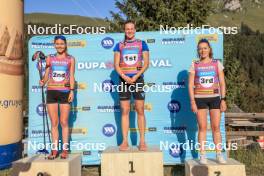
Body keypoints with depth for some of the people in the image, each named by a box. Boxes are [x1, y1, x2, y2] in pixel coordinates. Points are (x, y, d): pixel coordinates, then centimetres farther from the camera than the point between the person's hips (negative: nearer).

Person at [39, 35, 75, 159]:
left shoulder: (70, 59, 8)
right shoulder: (50, 58, 12)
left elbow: (71, 76, 4)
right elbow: (46, 75, 10)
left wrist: (72, 91, -6)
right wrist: (43, 81, -11)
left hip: (65, 92, -2)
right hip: (51, 92, 2)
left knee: (64, 122, 0)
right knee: (54, 122, 5)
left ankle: (65, 149, 9)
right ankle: (54, 150, 12)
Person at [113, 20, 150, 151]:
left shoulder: (142, 44, 8)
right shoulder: (119, 45, 12)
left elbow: (146, 63, 0)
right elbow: (116, 65, 5)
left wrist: (136, 76, -13)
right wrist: (125, 77, -11)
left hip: (138, 79, -1)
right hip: (123, 80, 1)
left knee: (140, 111, -2)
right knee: (125, 111, 1)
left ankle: (142, 141, 4)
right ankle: (125, 141, 6)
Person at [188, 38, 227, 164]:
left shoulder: (217, 63, 6)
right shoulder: (194, 65, 3)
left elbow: (222, 83, 5)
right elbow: (191, 85, -1)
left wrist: (223, 100, -2)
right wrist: (192, 102, -8)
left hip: (215, 97, 1)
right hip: (200, 98, -1)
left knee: (216, 127, 3)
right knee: (202, 127, 1)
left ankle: (219, 155, 14)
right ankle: (202, 156, 9)